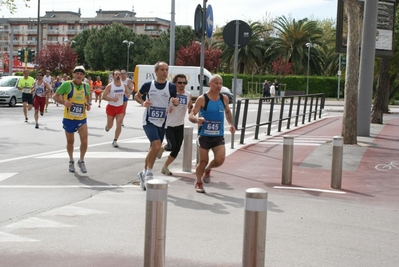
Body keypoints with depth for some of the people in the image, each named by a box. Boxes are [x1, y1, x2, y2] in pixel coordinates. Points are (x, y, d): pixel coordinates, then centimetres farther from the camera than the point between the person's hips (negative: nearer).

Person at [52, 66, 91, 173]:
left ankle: (81, 161, 11)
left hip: (82, 118, 2)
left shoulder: (86, 86, 2)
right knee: (70, 141, 11)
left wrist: (87, 104, 0)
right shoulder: (67, 85, -11)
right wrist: (64, 102, -23)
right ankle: (71, 161, 34)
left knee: (84, 140, -10)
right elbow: (55, 96, -6)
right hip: (69, 118, -2)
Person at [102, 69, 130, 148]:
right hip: (111, 107, -2)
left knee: (119, 125, -9)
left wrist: (128, 95, -13)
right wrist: (112, 99, -28)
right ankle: (107, 127, 46)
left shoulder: (124, 85, -2)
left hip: (120, 107, 2)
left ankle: (115, 141, 3)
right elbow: (103, 96, -13)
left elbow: (128, 93, 12)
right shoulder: (110, 86, -12)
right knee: (110, 126, 7)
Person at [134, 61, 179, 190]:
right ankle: (148, 173, -7)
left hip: (161, 123, 4)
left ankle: (144, 173, 30)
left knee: (153, 149, 12)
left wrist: (176, 102, -13)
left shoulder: (171, 87, -2)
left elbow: (174, 101, 10)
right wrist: (142, 102, -11)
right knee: (157, 145, -23)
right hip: (149, 121, -4)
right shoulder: (148, 85, -5)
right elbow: (136, 96, 9)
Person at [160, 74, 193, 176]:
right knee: (172, 146, -16)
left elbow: (190, 108, 15)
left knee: (176, 150, 4)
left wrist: (191, 109, -8)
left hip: (180, 125, 5)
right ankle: (162, 148, 19)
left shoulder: (188, 95, 2)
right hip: (168, 125, -5)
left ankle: (165, 167, 22)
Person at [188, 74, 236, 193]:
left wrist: (231, 124, 6)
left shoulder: (224, 98, 3)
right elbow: (191, 115, -10)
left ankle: (208, 169, 22)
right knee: (203, 161, 2)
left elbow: (227, 112, 23)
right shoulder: (202, 99, -9)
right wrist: (197, 119, -33)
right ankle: (198, 182, 29)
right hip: (204, 135, -3)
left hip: (218, 136, 3)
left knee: (220, 160, -13)